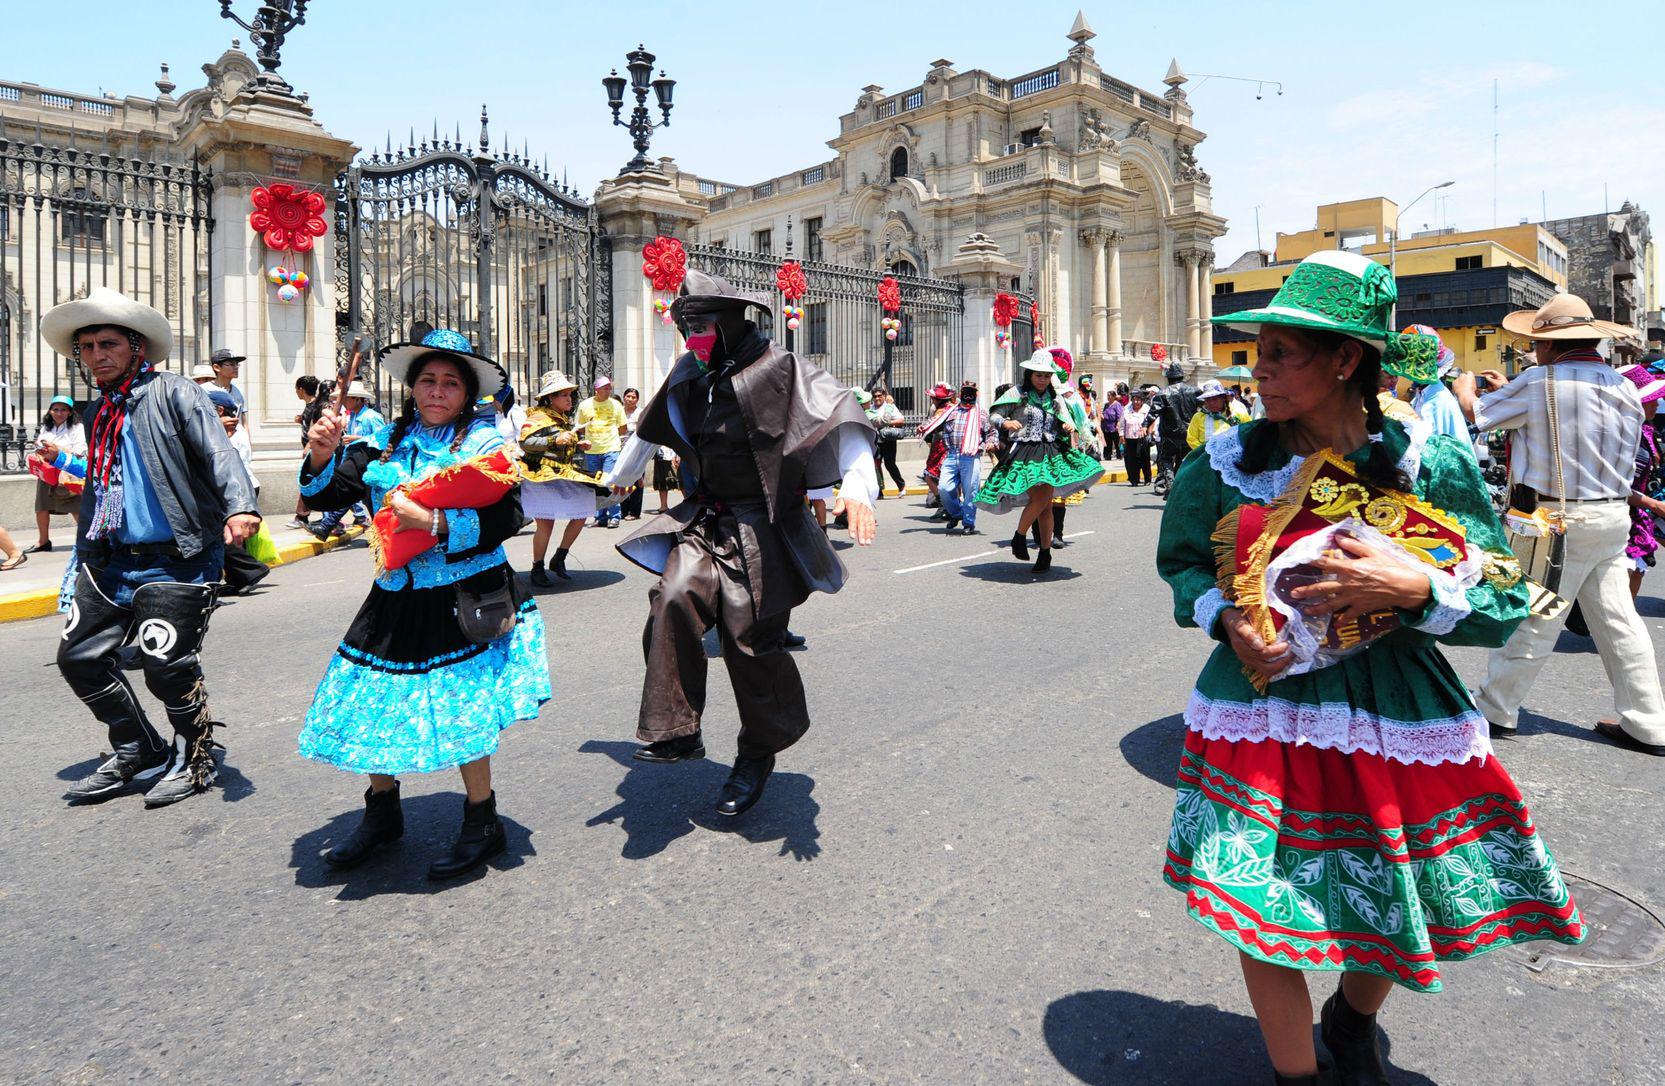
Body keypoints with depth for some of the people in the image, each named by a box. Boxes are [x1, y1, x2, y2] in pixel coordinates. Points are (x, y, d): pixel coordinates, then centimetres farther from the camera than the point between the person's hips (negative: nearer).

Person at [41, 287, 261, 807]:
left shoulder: (173, 393, -5)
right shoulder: (97, 414, 16)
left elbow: (218, 451, -19)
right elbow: (99, 487, 25)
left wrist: (239, 506, -38)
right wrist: (86, 557, 21)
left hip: (176, 560, -8)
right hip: (113, 558, 8)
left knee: (166, 666, -7)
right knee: (79, 656, 9)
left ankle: (195, 760, 16)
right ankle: (139, 754, 26)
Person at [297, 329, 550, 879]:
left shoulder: (484, 440, -2)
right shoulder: (384, 441, 9)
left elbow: (506, 518, -14)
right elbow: (326, 497, 9)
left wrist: (431, 522, -22)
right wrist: (321, 454, -10)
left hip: (466, 600, -4)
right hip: (395, 598, 5)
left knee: (460, 708, -7)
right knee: (371, 703, 8)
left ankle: (482, 822, 14)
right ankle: (382, 812, 32)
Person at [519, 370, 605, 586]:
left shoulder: (565, 419, 21)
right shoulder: (538, 417, -8)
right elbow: (525, 443, -20)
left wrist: (578, 445, 14)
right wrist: (555, 440, -28)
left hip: (566, 475, 9)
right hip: (542, 476, -9)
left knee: (580, 516, 6)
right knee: (546, 524, -10)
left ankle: (559, 560, 20)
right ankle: (537, 569, 5)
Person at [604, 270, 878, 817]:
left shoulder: (780, 370, -9)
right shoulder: (689, 375, 12)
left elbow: (843, 418, -21)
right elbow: (650, 428, 31)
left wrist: (857, 485, -39)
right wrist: (616, 478, 46)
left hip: (761, 529, -5)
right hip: (704, 523, 6)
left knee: (751, 641, -2)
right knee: (673, 602, -20)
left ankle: (758, 754, 20)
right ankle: (677, 731, -9)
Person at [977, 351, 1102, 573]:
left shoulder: (1055, 398, 14)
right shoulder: (1018, 393, 2)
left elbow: (1068, 425, 15)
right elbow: (995, 415, -3)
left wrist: (1069, 428, -9)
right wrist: (1005, 423, -24)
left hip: (1051, 452, 4)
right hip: (1024, 452, -4)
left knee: (1047, 504, 1)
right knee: (1039, 499, -19)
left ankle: (1045, 553, 12)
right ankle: (1019, 537, 4)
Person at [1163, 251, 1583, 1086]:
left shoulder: (1431, 468, -8)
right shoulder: (1224, 464, -6)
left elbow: (1504, 603, -3)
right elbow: (1181, 560, 9)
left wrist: (1415, 589, -23)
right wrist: (1225, 616, -10)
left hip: (1394, 715, 1)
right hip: (1262, 704, 0)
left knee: (1389, 911, 16)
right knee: (1261, 904, 1)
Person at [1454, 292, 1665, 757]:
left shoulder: (1541, 381, -15)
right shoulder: (1624, 387, 7)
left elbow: (1477, 414, -3)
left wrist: (1464, 385, 19)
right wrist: (1509, 390, 24)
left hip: (1558, 520, -7)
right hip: (1613, 515, 7)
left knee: (1533, 620, 2)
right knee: (1618, 621, 12)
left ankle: (1496, 709, 15)